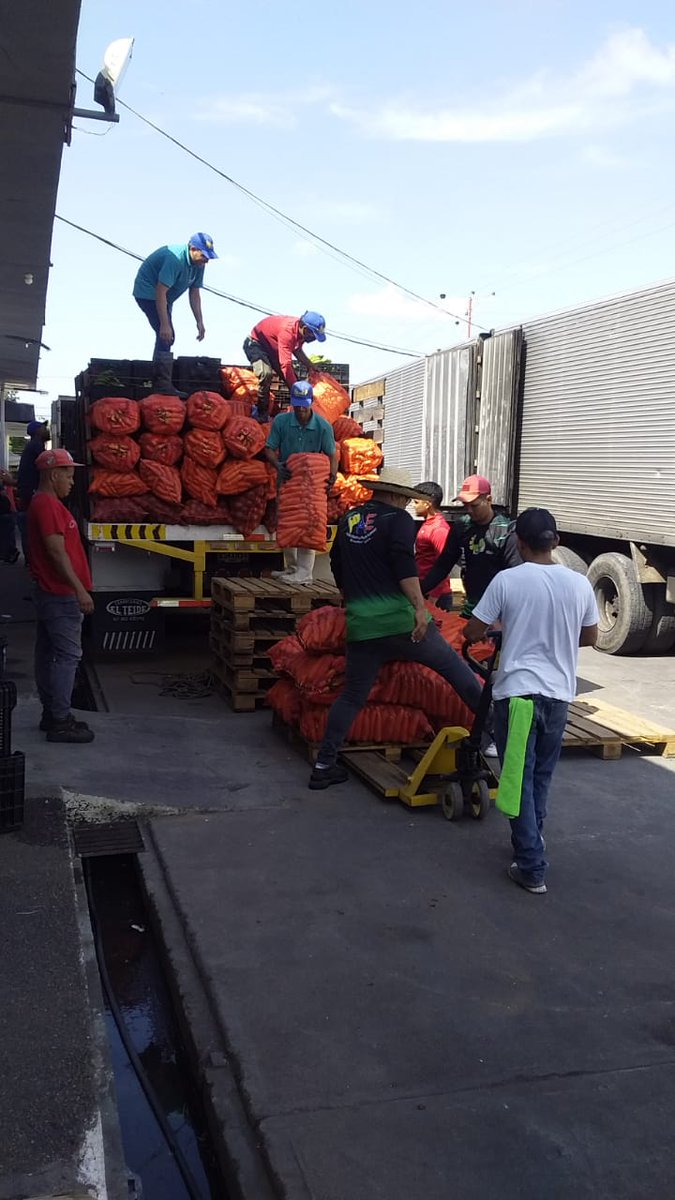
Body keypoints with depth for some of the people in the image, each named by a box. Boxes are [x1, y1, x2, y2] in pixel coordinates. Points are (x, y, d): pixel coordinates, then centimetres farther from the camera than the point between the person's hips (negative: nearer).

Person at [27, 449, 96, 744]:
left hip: (50, 592, 11)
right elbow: (56, 551, -23)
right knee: (68, 655, -7)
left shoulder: (43, 503, 16)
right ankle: (60, 722, -3)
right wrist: (80, 589, -23)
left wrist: (75, 587, 22)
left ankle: (52, 715, 21)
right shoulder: (48, 505, -17)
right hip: (60, 595, -11)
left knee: (48, 653, 13)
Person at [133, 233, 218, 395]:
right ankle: (163, 384, -20)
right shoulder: (175, 259, -31)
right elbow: (160, 292, -34)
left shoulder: (198, 264, -3)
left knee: (166, 337, 15)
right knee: (166, 335, -20)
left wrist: (200, 322, -2)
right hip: (148, 292, -10)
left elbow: (195, 294, 4)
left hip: (163, 296, 10)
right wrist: (165, 325, -37)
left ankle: (158, 381, 27)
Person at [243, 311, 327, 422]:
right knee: (266, 374, -33)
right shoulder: (287, 331, -40)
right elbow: (286, 365, -45)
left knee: (292, 378, 6)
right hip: (256, 343, -9)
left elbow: (297, 350, 10)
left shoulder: (300, 330, -13)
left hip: (274, 347, 9)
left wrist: (308, 365, -3)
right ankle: (262, 415, -21)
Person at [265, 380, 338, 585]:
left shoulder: (323, 426, -10)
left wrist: (332, 476, -21)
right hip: (287, 479, 4)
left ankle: (305, 572, -4)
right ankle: (291, 568, 25)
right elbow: (270, 449, -5)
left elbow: (332, 454, -4)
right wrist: (277, 465, -25)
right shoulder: (281, 421, -7)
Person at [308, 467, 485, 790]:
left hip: (361, 626, 5)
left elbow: (338, 567, 28)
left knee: (352, 696, 13)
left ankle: (324, 766, 12)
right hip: (400, 620, -5)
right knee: (457, 669, 10)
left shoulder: (348, 519, 17)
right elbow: (404, 564, -18)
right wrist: (420, 607, -22)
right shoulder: (398, 518, -2)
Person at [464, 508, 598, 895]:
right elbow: (590, 638, 12)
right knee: (542, 775, 20)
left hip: (518, 690, -4)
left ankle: (532, 867, 2)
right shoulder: (579, 583, -1)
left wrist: (499, 632, 17)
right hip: (559, 692, 4)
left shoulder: (507, 580, -10)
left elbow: (472, 633, -5)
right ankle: (532, 842, 36)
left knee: (520, 777, 3)